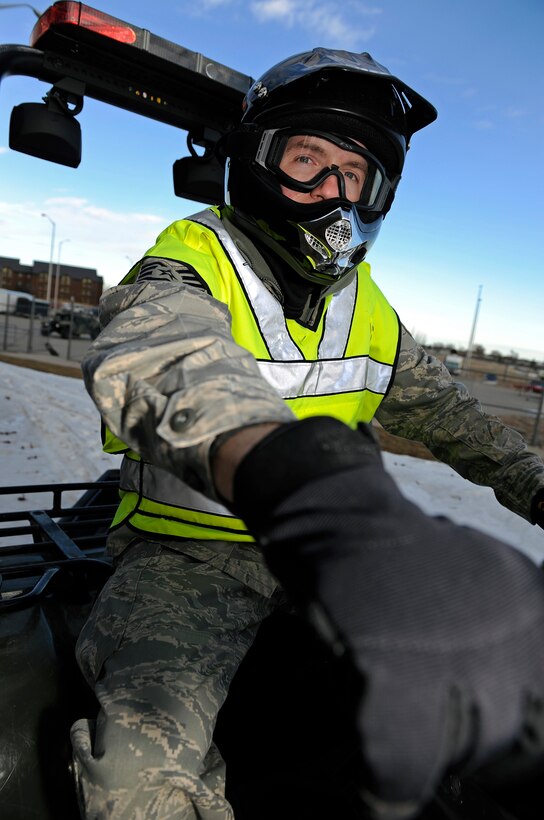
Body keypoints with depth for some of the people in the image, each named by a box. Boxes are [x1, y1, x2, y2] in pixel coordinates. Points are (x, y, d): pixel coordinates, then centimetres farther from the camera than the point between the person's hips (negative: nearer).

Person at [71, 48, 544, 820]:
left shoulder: (364, 303, 8)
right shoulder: (192, 258, -11)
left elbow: (442, 407, 17)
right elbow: (162, 351, -36)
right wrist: (306, 488, -57)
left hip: (337, 537, 6)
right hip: (188, 547, -5)